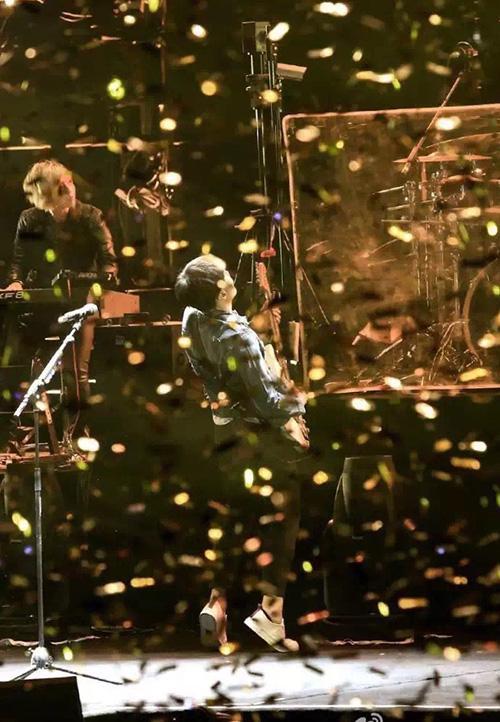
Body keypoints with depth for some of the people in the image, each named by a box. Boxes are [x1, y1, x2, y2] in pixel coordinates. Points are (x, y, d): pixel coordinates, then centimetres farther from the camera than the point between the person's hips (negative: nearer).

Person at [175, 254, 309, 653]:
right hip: (260, 434, -7)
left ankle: (217, 599, 5)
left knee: (232, 519, 15)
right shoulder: (236, 336, -24)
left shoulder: (193, 321, -2)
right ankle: (270, 608, -3)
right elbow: (264, 396, -21)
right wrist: (291, 415, -9)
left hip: (224, 433, 7)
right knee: (281, 519, 2)